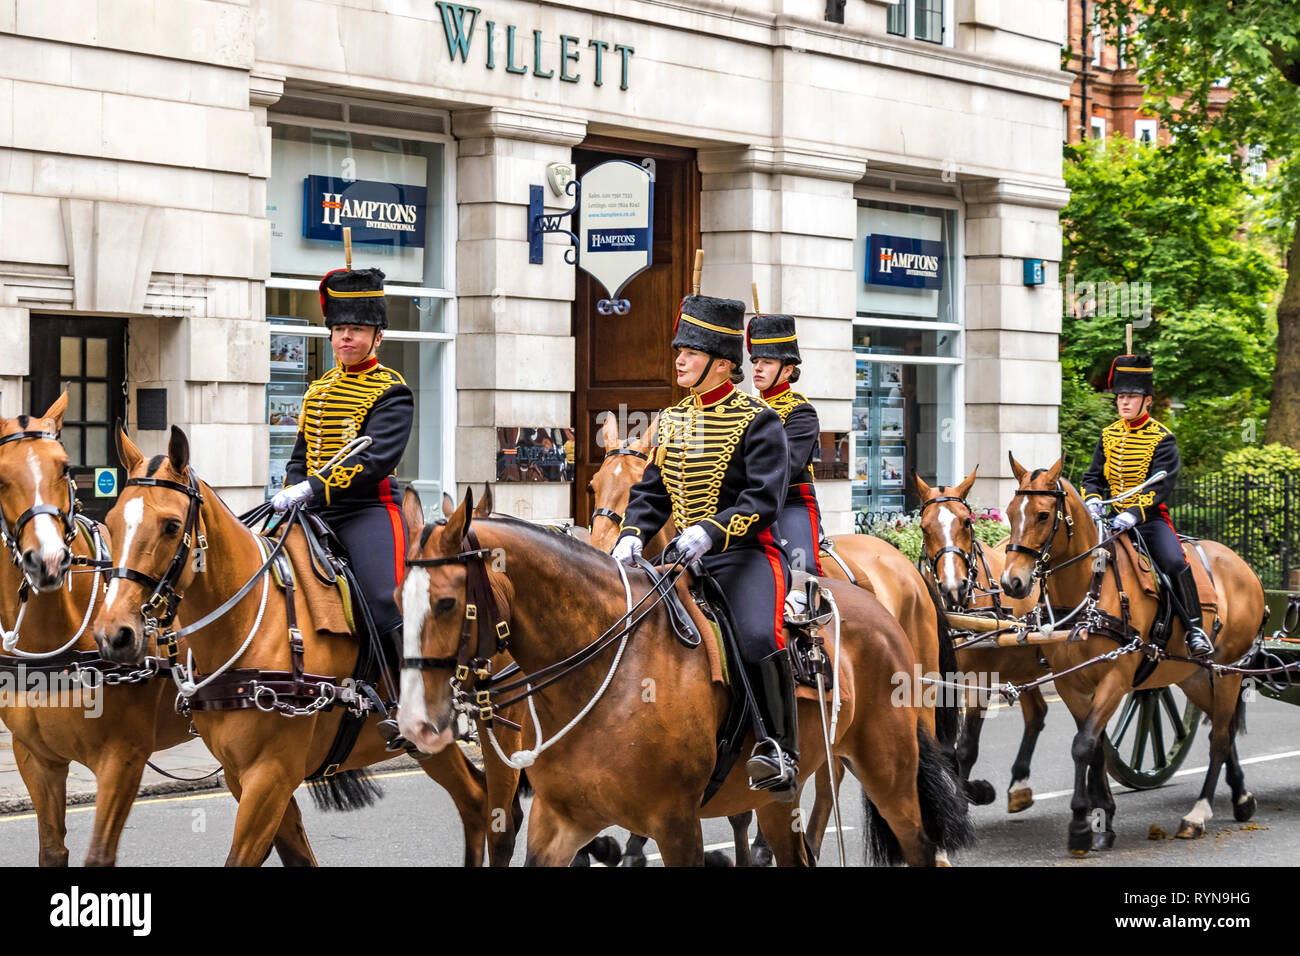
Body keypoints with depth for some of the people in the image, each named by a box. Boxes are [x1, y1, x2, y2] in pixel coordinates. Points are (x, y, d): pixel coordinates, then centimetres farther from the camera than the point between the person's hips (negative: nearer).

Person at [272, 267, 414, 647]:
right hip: (314, 513, 7)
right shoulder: (318, 389, 18)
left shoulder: (391, 393, -5)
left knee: (389, 605, -24)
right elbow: (300, 456, 21)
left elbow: (375, 459, -18)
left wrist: (312, 488, -25)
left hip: (369, 509, -7)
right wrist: (292, 493, -1)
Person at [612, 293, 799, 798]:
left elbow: (764, 500, -15)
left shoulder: (759, 421, -6)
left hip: (745, 553, -7)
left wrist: (710, 531, -29)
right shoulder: (671, 420, 14)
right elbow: (651, 491, 15)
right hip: (683, 558, 7)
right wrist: (631, 535, -5)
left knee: (758, 638, -31)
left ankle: (780, 755, -20)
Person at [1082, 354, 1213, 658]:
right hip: (1116, 518, 5)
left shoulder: (1162, 439, -8)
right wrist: (1092, 499, -13)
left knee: (1175, 562, -28)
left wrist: (1133, 514, -31)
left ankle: (1195, 630, -17)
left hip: (1151, 518, -5)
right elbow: (1093, 476, 10)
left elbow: (1161, 485, -18)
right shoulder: (1109, 435, 8)